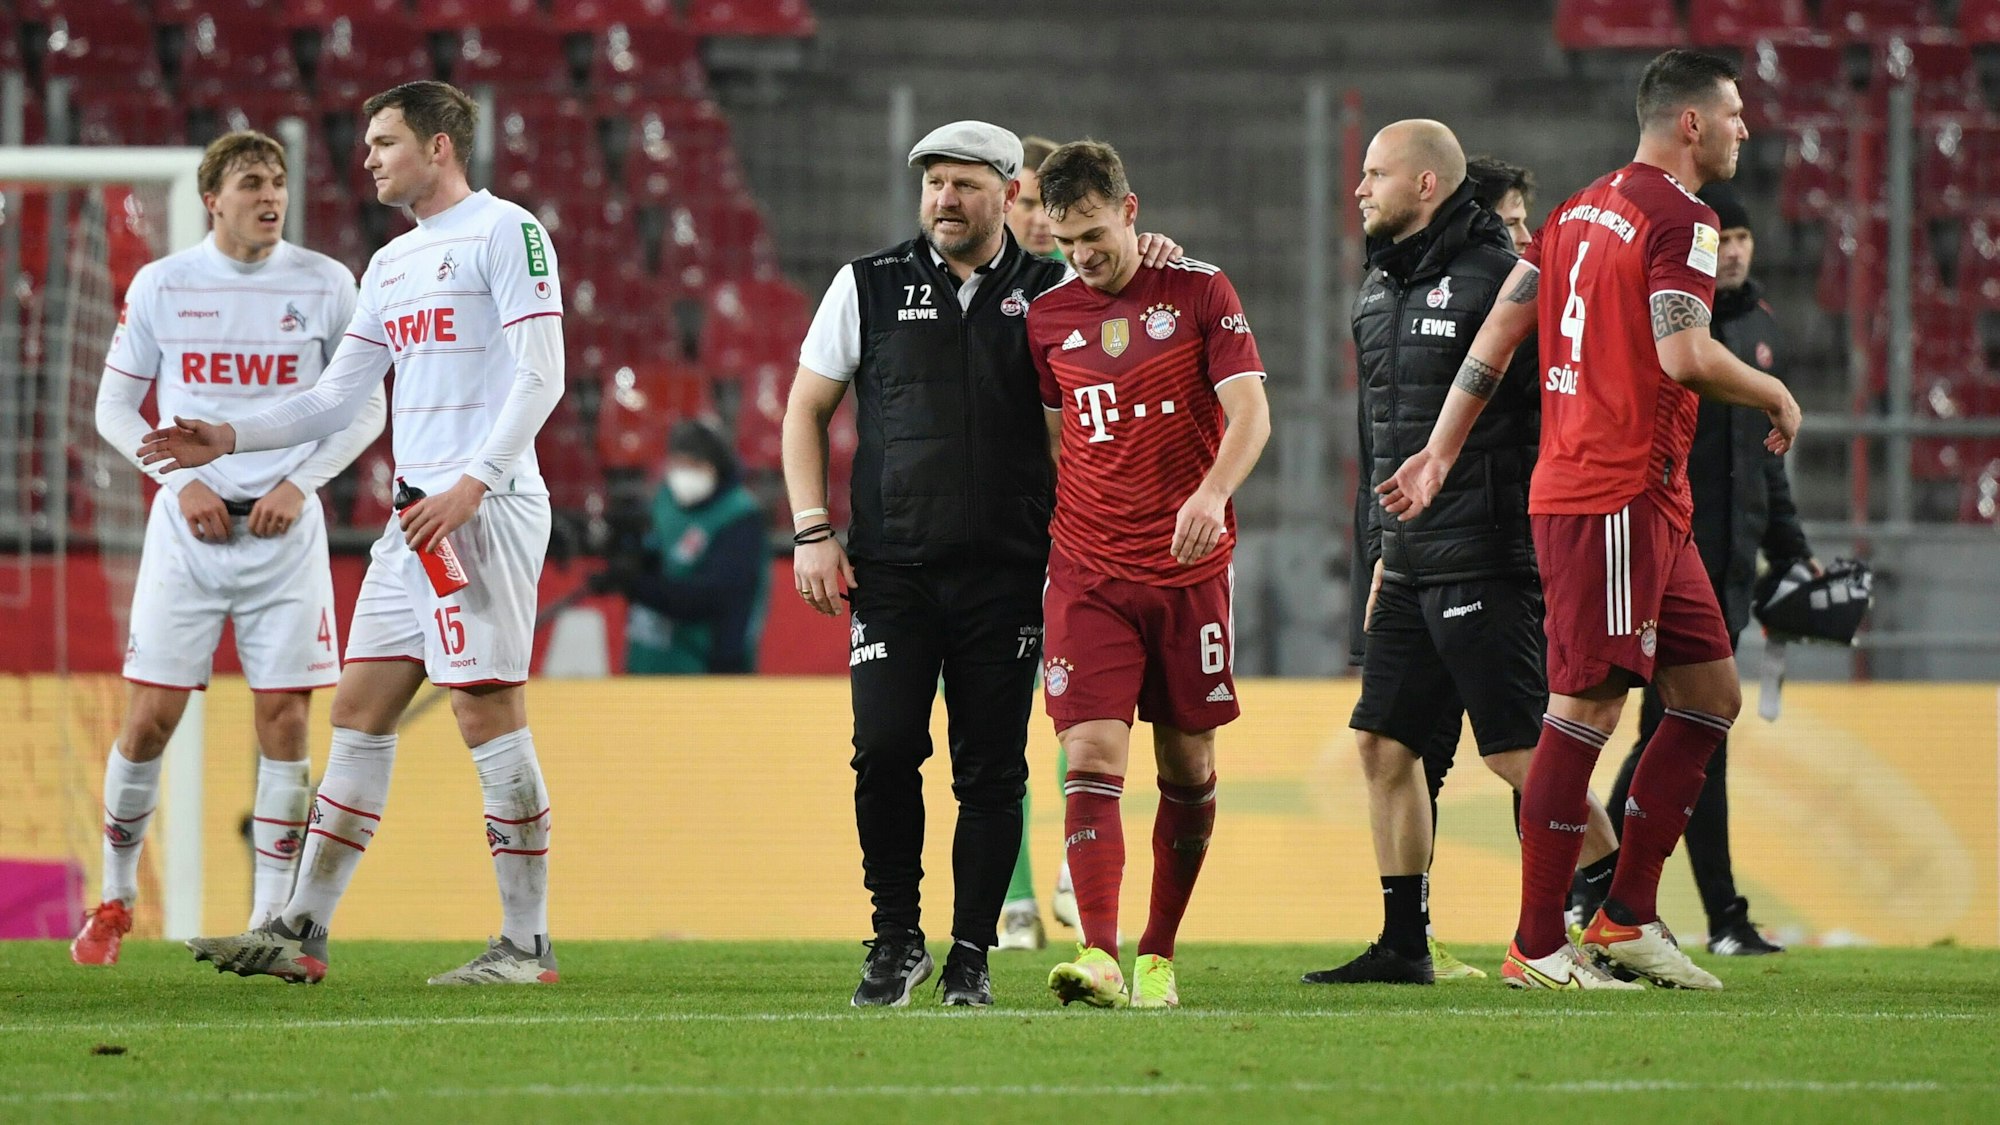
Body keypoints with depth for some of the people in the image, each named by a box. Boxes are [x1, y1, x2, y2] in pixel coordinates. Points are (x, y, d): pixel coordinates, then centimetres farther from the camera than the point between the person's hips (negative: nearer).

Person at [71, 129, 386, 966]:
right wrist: (182, 481, -7)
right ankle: (114, 900, 15)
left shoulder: (324, 285, 1)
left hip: (285, 525, 0)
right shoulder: (161, 287, 1)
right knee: (151, 716, -2)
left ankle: (272, 919, 4)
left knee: (285, 717, -3)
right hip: (189, 521, 0)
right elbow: (115, 408, 7)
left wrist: (300, 483, -6)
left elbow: (365, 407, 7)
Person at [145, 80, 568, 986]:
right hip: (415, 517, 9)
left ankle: (526, 945, -8)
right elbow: (338, 397, 25)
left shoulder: (505, 233, -5)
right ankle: (302, 932, 7)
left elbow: (540, 377, -14)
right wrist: (230, 441, 14)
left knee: (488, 711, -11)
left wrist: (471, 484, -22)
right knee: (360, 709, 6)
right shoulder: (390, 266, 21)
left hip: (485, 507, -9)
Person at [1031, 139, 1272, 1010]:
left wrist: (1212, 492, -26)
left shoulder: (1200, 292, 0)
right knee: (1092, 758, -14)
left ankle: (1158, 955, 19)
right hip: (1087, 571, 1)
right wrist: (1040, 536, 10)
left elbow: (1250, 415, -9)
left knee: (1188, 766, 6)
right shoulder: (1047, 318, 7)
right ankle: (1098, 955, -24)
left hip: (1188, 566, -1)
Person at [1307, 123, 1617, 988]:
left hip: (1485, 562, -9)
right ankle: (1404, 944, 15)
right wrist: (1385, 555, 22)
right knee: (1384, 744, 8)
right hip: (1411, 569, 9)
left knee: (1521, 753, -9)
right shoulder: (1381, 289, 15)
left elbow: (1557, 421, -14)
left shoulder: (1494, 281, -12)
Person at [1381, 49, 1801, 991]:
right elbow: (1684, 356, -23)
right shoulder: (1679, 220, -11)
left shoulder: (1582, 209, 17)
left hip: (1648, 507, 10)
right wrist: (1775, 395, -5)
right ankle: (1537, 948, -6)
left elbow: (1498, 332, 16)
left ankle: (1625, 916, 13)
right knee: (1588, 707, -7)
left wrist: (1439, 453, 18)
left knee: (1710, 692, 12)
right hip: (1613, 498, -10)